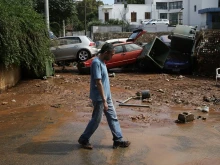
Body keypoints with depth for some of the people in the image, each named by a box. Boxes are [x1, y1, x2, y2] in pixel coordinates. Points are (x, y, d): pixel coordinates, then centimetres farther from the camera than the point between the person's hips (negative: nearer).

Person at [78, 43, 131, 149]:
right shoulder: (96, 63, -21)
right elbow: (98, 82, -25)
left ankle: (118, 140, 19)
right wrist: (104, 101, -24)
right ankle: (83, 139, 20)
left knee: (113, 117, 11)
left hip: (107, 96, 10)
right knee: (96, 120, 3)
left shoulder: (102, 62, 10)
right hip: (99, 98, -10)